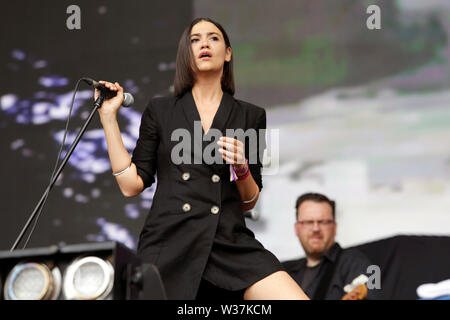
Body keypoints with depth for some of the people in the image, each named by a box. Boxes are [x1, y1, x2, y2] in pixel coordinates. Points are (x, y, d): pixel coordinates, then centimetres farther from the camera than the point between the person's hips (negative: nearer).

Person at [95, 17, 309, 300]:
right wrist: (108, 116, 5)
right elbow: (132, 184, 6)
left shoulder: (250, 116, 14)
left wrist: (241, 167, -5)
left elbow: (249, 202, 16)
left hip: (231, 244, 1)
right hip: (168, 245, 0)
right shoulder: (160, 111, 14)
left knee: (295, 298, -19)